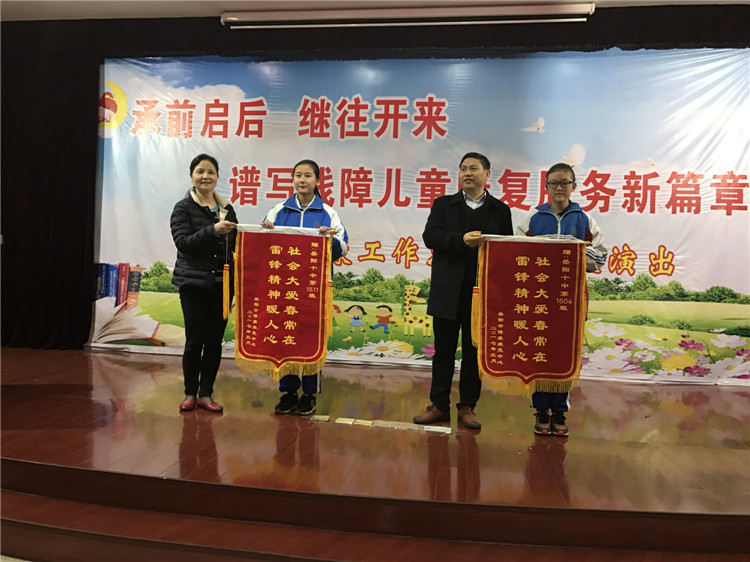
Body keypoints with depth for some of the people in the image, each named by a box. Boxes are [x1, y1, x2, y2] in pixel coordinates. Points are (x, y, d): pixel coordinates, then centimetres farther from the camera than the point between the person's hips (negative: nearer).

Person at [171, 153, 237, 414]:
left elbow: (235, 244, 16)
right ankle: (190, 393, 17)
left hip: (222, 283, 4)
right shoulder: (183, 208, 0)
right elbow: (183, 242, -13)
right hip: (194, 283, -4)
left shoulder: (227, 208, 13)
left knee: (215, 340, 6)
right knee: (195, 340, 0)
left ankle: (206, 394, 17)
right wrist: (213, 231, -23)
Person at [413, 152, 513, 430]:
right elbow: (430, 236, -6)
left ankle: (467, 407, 20)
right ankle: (439, 406, 19)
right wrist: (462, 240, -19)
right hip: (448, 292, 1)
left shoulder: (500, 210, 8)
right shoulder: (443, 204, 9)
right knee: (443, 351, 8)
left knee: (475, 352, 7)